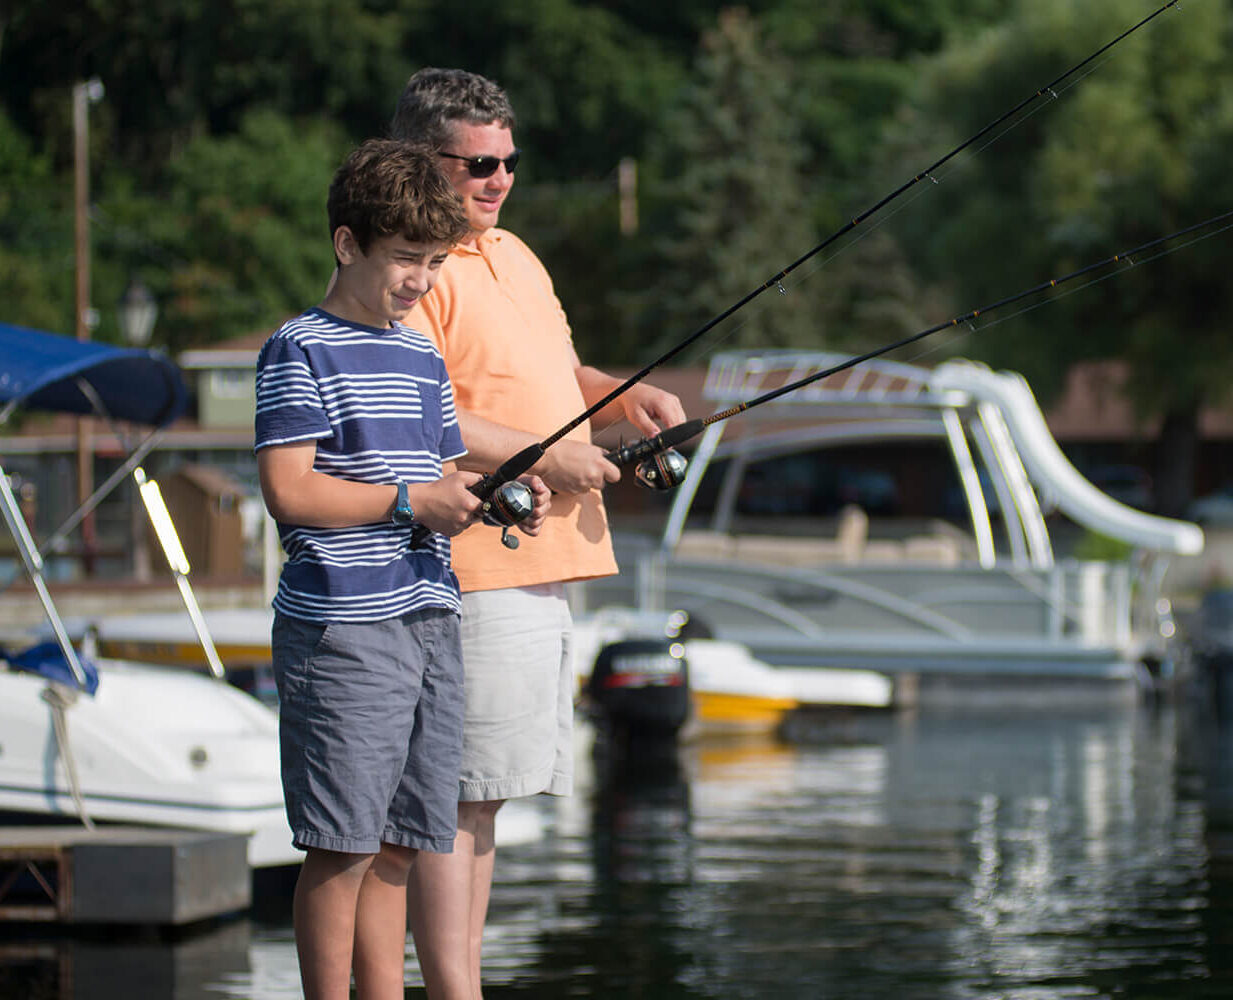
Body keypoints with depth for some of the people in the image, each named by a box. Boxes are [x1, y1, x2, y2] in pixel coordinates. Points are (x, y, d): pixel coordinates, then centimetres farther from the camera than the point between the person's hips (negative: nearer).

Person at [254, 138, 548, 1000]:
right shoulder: (301, 353, -6)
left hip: (430, 617, 8)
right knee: (342, 846, -6)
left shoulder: (423, 358, 18)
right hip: (341, 628, -8)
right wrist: (412, 499, -14)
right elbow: (290, 491, -14)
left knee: (397, 845, 9)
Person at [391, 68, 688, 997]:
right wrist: (545, 456, -17)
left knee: (488, 788, 12)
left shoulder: (513, 254, 19)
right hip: (472, 568, -10)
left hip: (541, 563, 10)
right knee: (457, 790, -9)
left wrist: (627, 393, 11)